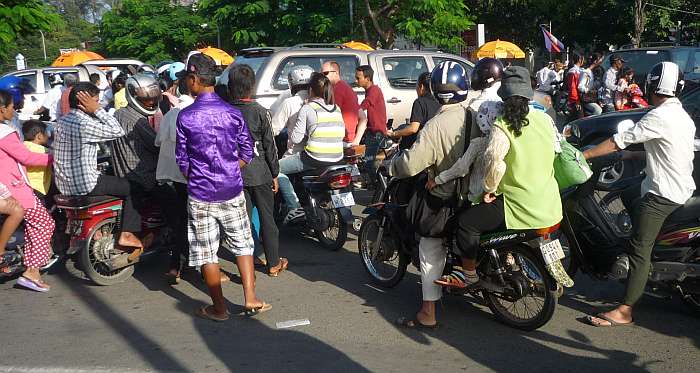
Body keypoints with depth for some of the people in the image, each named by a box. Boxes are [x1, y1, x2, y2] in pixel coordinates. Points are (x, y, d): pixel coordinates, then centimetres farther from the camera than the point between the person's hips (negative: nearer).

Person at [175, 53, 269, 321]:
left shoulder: (185, 117, -9)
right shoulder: (233, 113, -2)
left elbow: (182, 160, -2)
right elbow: (247, 153, 3)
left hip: (200, 194, -2)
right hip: (232, 192, 2)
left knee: (206, 252, 8)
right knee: (242, 244, 15)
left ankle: (219, 308, 16)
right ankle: (250, 299, 11)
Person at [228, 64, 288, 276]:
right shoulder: (260, 112, -9)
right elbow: (270, 145, -6)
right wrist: (275, 174, 4)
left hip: (235, 174, 1)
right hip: (260, 173, -1)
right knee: (267, 219, 12)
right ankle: (273, 264, 23)